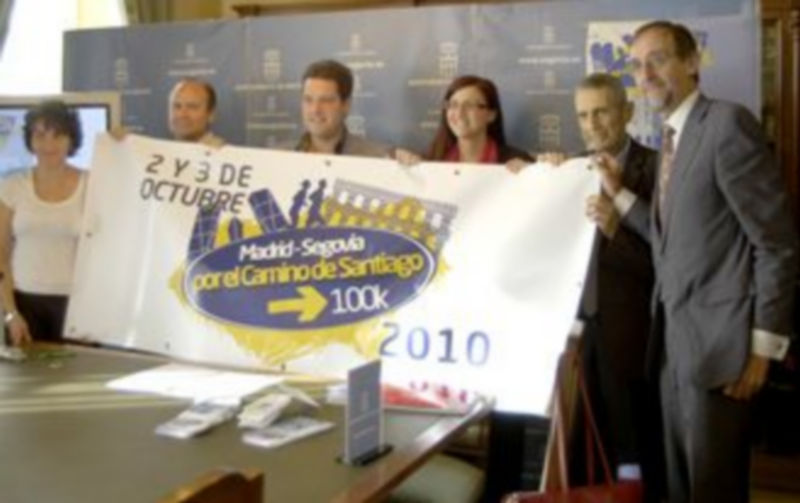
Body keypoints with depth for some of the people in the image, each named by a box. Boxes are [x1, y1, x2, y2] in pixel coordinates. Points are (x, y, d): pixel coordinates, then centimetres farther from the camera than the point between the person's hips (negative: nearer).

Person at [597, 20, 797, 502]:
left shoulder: (727, 123, -13)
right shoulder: (673, 139, 14)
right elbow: (673, 238, 12)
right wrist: (619, 193, 5)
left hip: (718, 338, -8)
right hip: (676, 337, 8)